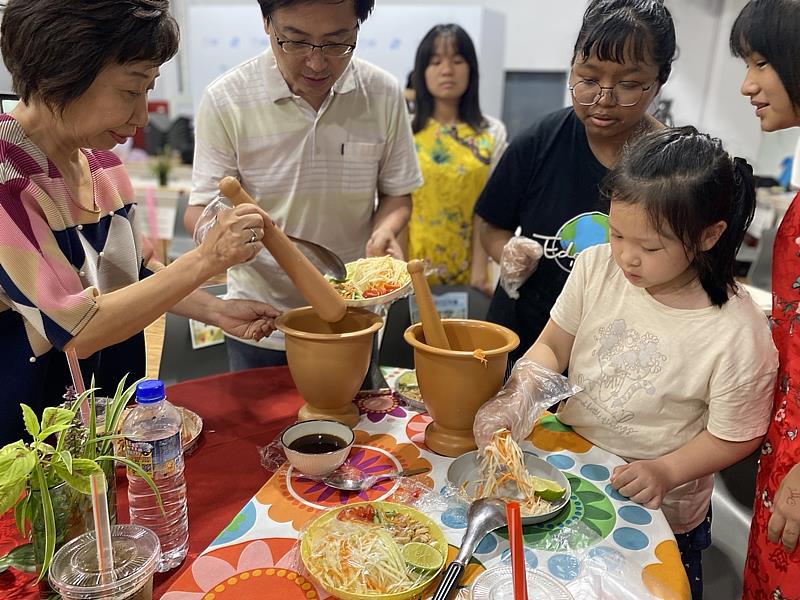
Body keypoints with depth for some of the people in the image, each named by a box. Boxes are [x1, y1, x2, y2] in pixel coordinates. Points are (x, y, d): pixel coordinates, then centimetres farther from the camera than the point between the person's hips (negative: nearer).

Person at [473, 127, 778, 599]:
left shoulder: (738, 332, -24)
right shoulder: (596, 267, -15)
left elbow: (735, 436, -12)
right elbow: (553, 347, -5)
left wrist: (667, 471, -25)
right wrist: (517, 397, -21)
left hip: (659, 512, -3)